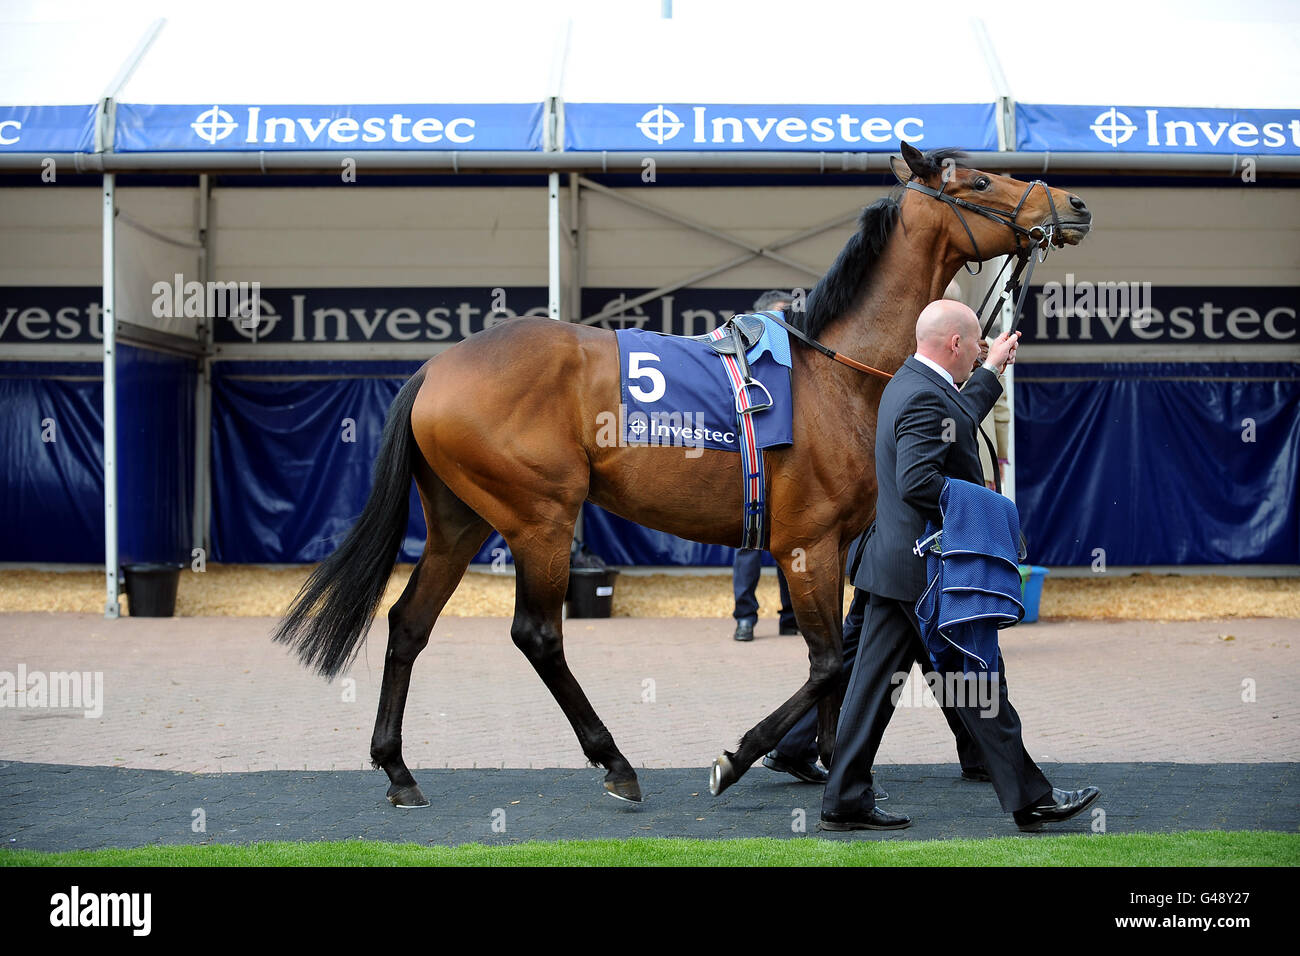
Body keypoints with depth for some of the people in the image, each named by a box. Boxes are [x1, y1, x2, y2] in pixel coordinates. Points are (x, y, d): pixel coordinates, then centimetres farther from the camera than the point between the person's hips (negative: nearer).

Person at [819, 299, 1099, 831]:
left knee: (875, 683, 9)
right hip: (931, 568, -10)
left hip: (892, 562, 10)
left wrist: (992, 371, 40)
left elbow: (958, 421, 35)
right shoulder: (925, 397, -19)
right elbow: (917, 481, -30)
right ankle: (1029, 799, 9)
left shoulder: (908, 383, 14)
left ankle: (844, 803, 10)